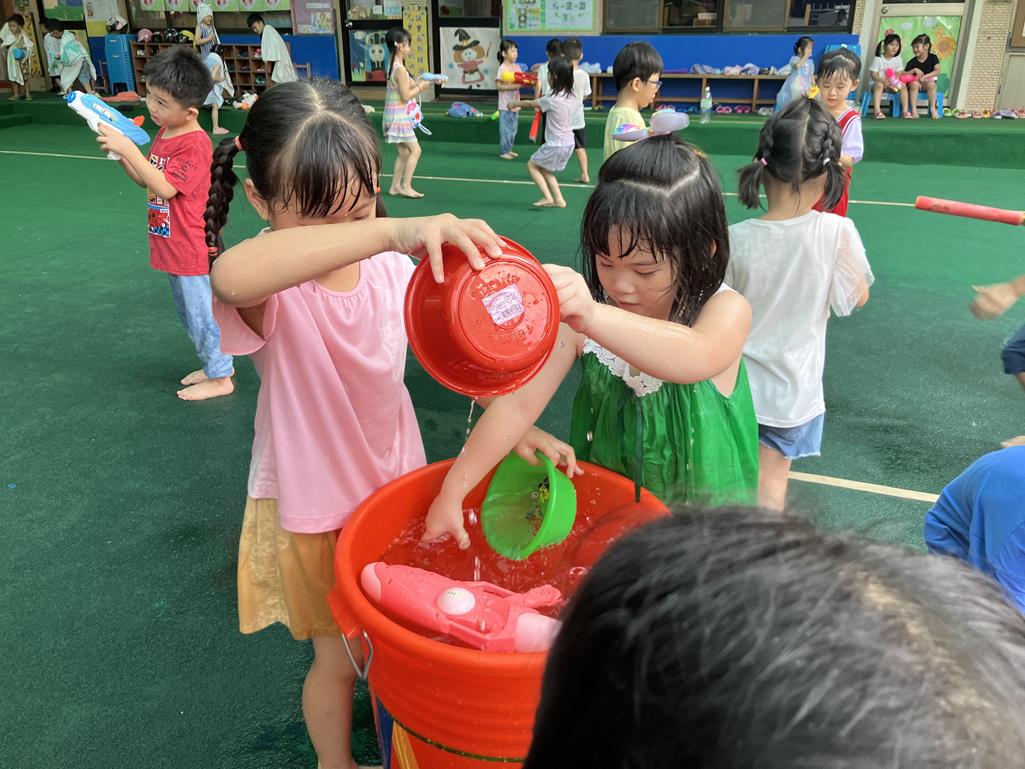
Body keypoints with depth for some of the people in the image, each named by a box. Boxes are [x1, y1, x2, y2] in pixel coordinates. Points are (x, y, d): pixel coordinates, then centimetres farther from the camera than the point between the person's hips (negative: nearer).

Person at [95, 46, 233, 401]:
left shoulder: (195, 144, -21)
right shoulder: (163, 133, 8)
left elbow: (164, 187, -27)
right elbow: (144, 179, 13)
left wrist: (128, 148, -27)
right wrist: (118, 151, -2)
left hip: (190, 249, -9)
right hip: (170, 247, 9)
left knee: (201, 314, 4)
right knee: (189, 313, 21)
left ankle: (220, 377, 20)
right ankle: (215, 364, 36)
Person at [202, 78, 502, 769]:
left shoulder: (393, 265, -13)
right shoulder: (269, 285, -27)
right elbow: (230, 277, -52)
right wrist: (392, 231, -60)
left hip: (395, 481, 4)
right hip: (312, 509, -4)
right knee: (340, 655, 16)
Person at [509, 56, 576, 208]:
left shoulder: (552, 100, -18)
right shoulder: (571, 97, 2)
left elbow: (530, 103, -1)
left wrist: (514, 103, 14)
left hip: (556, 145, -7)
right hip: (568, 144, 7)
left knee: (532, 165, 12)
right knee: (544, 169, 23)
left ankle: (547, 197, 1)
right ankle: (558, 199, 17)